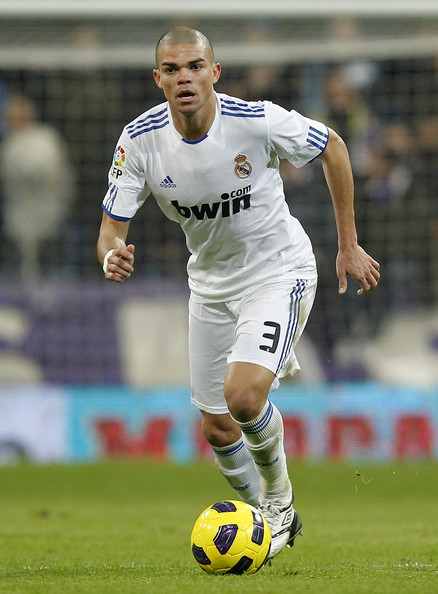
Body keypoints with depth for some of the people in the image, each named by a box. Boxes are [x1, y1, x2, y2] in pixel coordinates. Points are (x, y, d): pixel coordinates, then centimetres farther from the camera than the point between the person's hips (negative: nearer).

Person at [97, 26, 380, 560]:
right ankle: (270, 517, 35)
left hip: (278, 271, -4)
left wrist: (349, 246, -4)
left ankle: (279, 495, 3)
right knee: (216, 426, 9)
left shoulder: (258, 122, -25)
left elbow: (333, 148, -7)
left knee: (242, 394, -25)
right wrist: (112, 255, -39)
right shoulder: (140, 140, -17)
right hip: (211, 284, 5)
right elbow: (112, 227, -13)